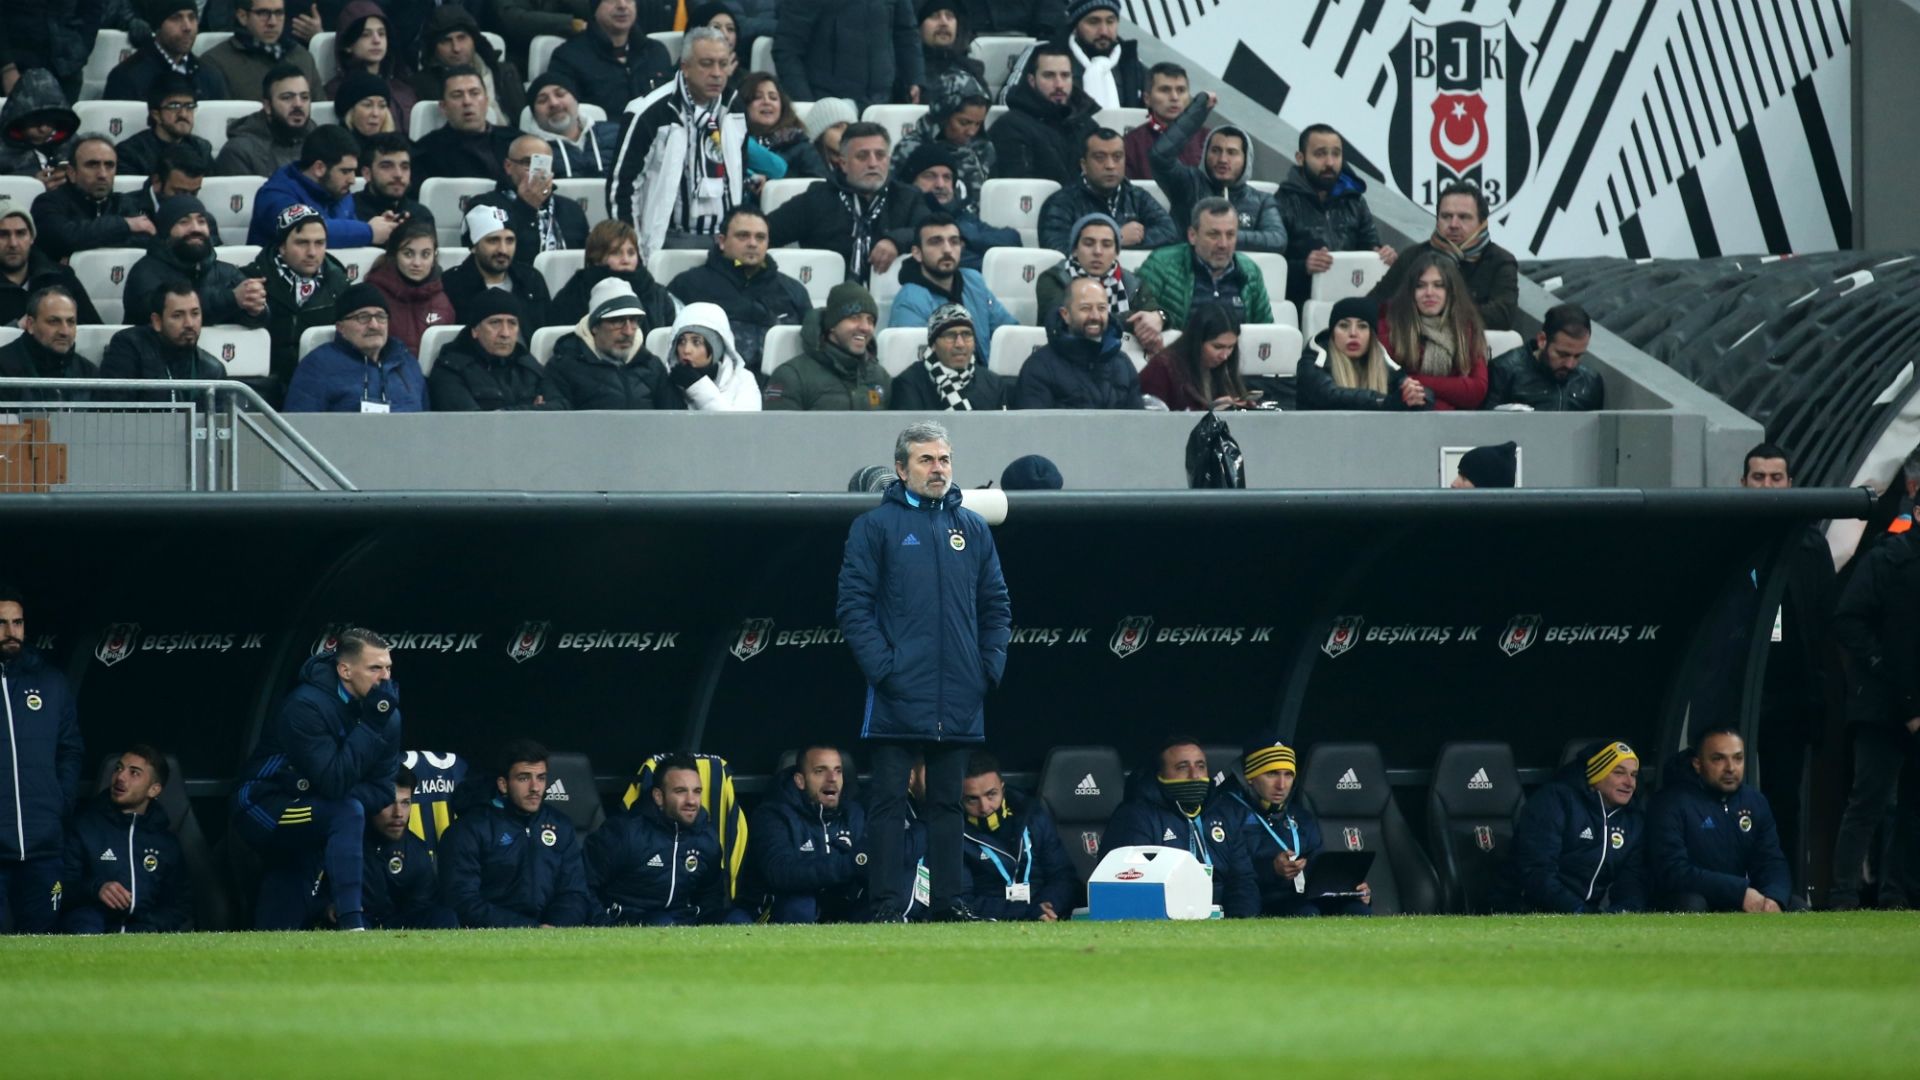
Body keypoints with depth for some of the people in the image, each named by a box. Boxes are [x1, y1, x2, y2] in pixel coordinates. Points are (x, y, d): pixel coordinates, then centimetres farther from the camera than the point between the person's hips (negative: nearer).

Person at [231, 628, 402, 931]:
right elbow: (333, 782, -32)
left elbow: (383, 791, -4)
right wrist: (370, 724, -32)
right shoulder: (306, 706, -24)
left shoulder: (388, 718, -3)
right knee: (348, 814, -32)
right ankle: (350, 923, -39)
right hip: (264, 812, -7)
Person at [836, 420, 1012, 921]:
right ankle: (885, 902, -2)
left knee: (948, 801, 9)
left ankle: (948, 900, 13)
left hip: (959, 698, 4)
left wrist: (991, 664, 4)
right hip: (899, 695, -4)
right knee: (889, 800, -4)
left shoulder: (972, 528, 13)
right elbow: (854, 604, -5)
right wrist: (881, 665, -14)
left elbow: (996, 605, 17)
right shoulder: (875, 526, 0)